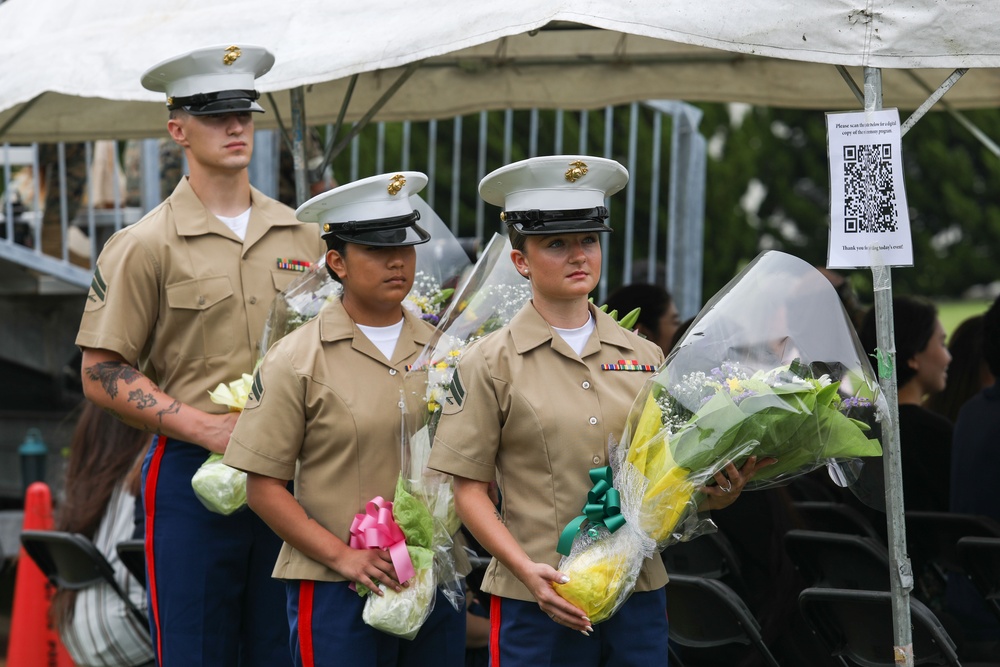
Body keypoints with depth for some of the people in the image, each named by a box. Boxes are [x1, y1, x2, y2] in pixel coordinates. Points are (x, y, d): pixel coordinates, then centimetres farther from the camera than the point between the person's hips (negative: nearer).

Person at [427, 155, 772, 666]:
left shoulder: (644, 357, 9)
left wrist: (719, 491, -8)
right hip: (535, 604, -3)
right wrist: (526, 569, -15)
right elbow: (470, 489, -3)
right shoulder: (491, 363, -1)